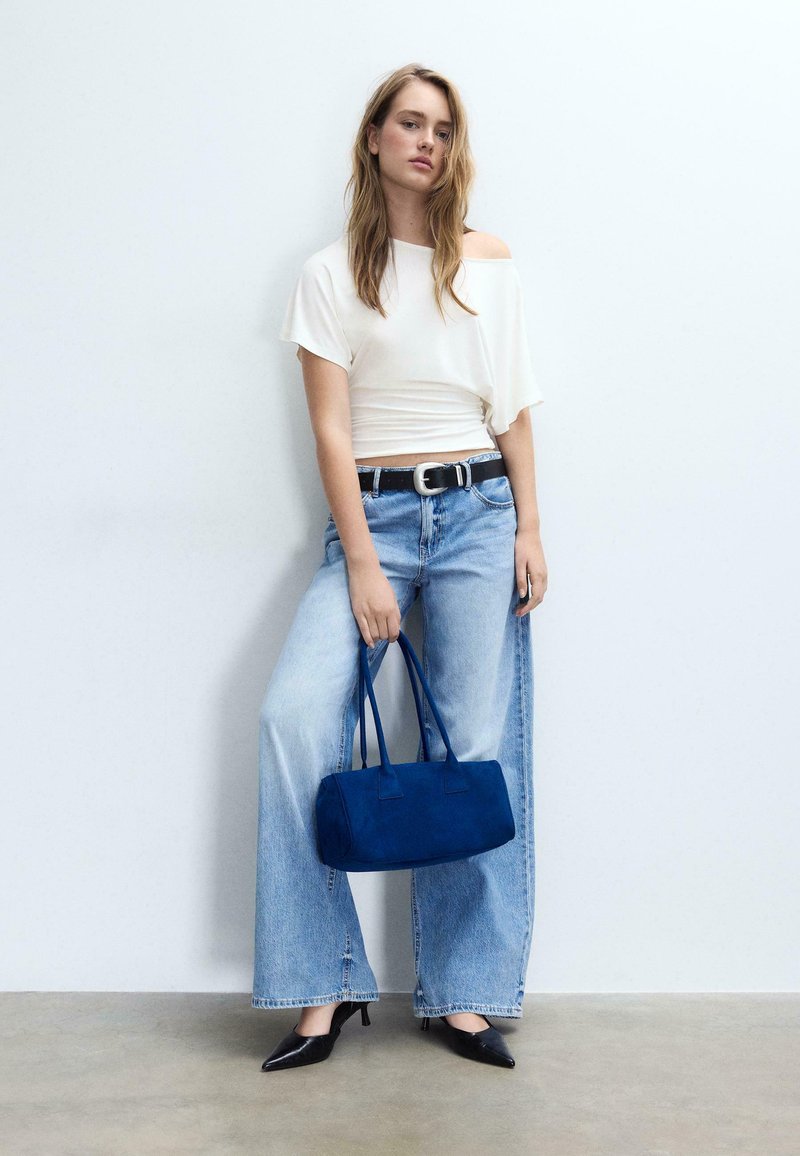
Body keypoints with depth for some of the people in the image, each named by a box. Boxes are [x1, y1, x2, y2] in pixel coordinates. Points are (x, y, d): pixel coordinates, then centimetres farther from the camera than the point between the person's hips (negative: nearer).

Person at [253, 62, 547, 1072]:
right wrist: (363, 565, -11)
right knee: (294, 713, -21)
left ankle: (463, 991, 8)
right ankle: (324, 986, -9)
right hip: (372, 512, -1)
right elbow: (331, 430, -3)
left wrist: (528, 528, 2)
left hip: (478, 510, 2)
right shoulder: (332, 273, 5)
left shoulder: (488, 264, 11)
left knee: (476, 745, -3)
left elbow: (514, 411, 11)